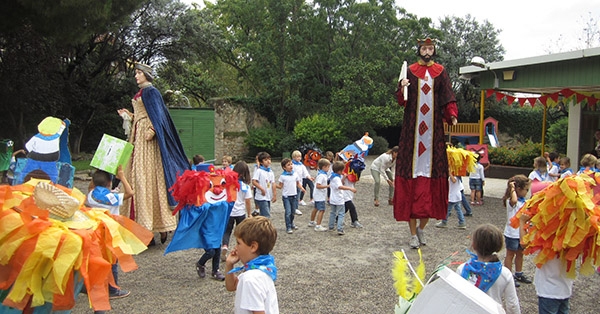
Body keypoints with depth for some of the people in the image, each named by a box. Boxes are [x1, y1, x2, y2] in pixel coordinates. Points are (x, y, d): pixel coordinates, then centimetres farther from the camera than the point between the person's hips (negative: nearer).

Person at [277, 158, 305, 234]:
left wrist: (301, 188, -6)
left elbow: (298, 183, 11)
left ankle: (291, 224, 34)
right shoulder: (282, 176, -7)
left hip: (294, 195, 4)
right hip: (286, 196, -4)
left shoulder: (295, 174, 3)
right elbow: (280, 186, -3)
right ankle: (288, 227, 1)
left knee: (293, 212, 14)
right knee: (288, 212, -7)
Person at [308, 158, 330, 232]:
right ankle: (318, 226, -11)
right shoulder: (321, 175, -22)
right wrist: (327, 186, -27)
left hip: (318, 195, 11)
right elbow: (318, 186, -28)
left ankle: (311, 222, 37)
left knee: (316, 209, 22)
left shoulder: (322, 174, 9)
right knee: (321, 210, -10)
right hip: (320, 196, -11)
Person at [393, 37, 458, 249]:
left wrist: (452, 115, -14)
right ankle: (413, 233, 6)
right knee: (411, 169, -3)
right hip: (412, 129, -1)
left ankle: (421, 228, 19)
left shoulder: (440, 72, 11)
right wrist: (402, 87, -19)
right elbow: (402, 101, 1)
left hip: (433, 129, 1)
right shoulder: (410, 71, 8)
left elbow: (447, 98, 4)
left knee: (431, 170, 1)